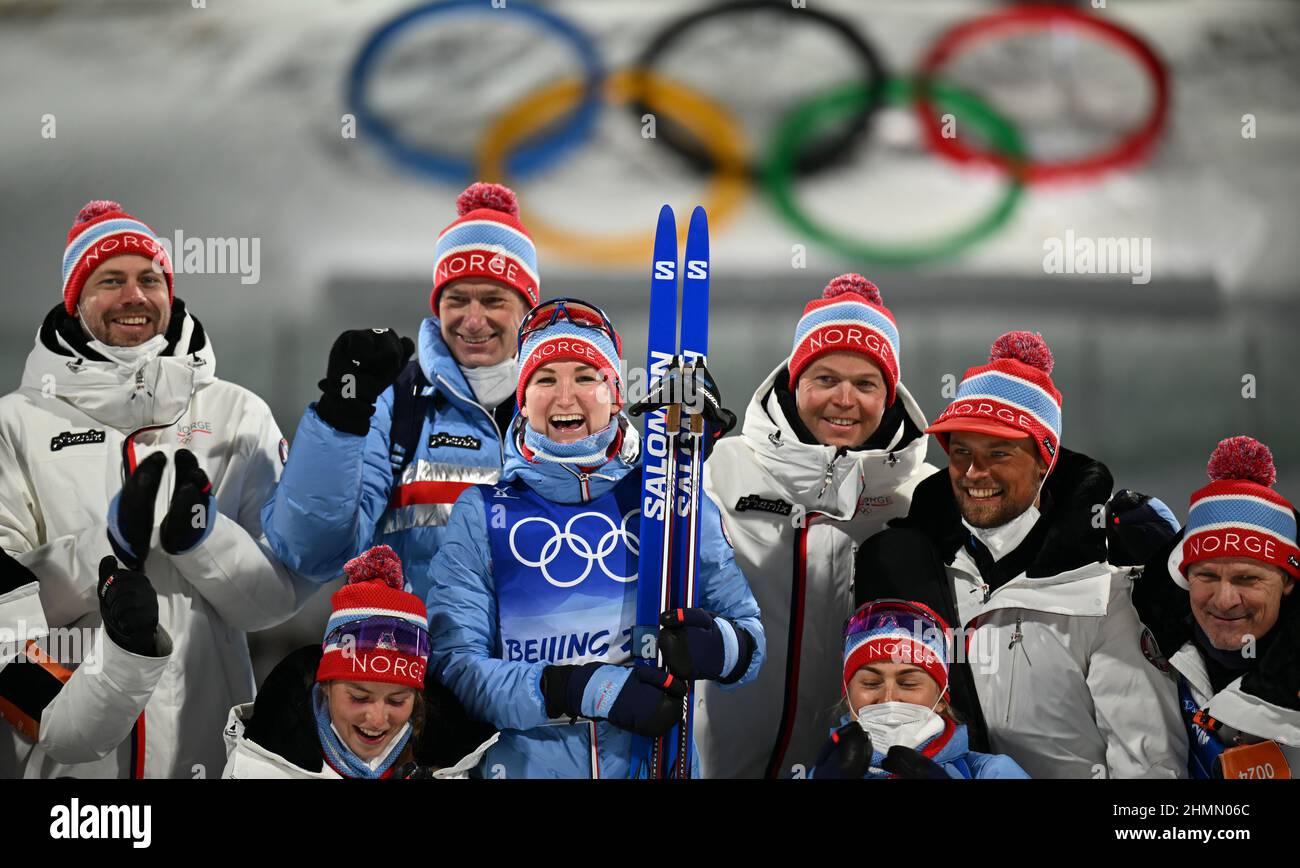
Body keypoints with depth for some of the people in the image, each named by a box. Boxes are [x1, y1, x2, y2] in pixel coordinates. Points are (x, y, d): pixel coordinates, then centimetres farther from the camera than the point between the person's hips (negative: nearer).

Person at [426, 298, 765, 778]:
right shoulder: (481, 512, 8)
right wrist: (580, 689, -15)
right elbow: (454, 662, -1)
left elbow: (748, 627, 11)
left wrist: (725, 648, -12)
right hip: (528, 764, -2)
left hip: (660, 760, 3)